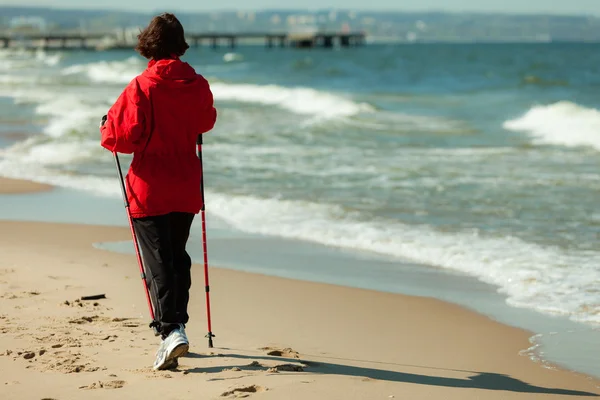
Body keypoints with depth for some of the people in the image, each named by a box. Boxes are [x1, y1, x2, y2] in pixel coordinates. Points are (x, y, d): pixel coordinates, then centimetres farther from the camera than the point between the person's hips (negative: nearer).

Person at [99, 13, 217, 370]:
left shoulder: (141, 88, -16)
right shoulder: (198, 86, 0)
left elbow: (125, 136, -19)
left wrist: (107, 129, 3)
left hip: (150, 190, -5)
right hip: (186, 189, 5)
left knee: (158, 261, -5)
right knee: (178, 256, 19)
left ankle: (171, 330, -19)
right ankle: (177, 324, 26)